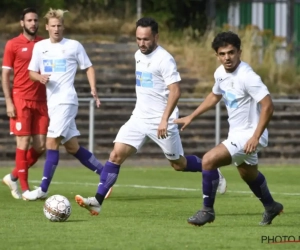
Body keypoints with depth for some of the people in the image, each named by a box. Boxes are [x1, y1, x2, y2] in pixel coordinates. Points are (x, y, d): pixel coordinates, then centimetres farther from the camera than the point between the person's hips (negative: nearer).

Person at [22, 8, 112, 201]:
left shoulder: (74, 46, 0)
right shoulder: (40, 47, 11)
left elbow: (88, 67, 8)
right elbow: (32, 72, 15)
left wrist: (93, 89, -5)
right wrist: (40, 77, -8)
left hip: (66, 100, -6)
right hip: (52, 101, 6)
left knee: (52, 143, -14)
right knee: (72, 147, 9)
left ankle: (43, 189, -12)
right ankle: (105, 174, 20)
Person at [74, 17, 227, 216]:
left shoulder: (164, 59, -16)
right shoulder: (139, 55, 9)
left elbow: (175, 92, -21)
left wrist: (164, 119, -28)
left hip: (161, 122, -6)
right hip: (139, 118, 6)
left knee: (179, 164, 8)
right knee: (116, 155, -9)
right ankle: (98, 201, -15)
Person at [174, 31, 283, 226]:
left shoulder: (247, 77, -25)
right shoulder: (220, 73, 1)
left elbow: (268, 106, -28)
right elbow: (215, 96, 22)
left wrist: (255, 137, -31)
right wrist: (191, 117, 21)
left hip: (249, 135, -9)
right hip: (236, 133, 9)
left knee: (209, 160, -20)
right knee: (249, 174, 28)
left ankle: (207, 210, -7)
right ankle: (271, 207, 53)